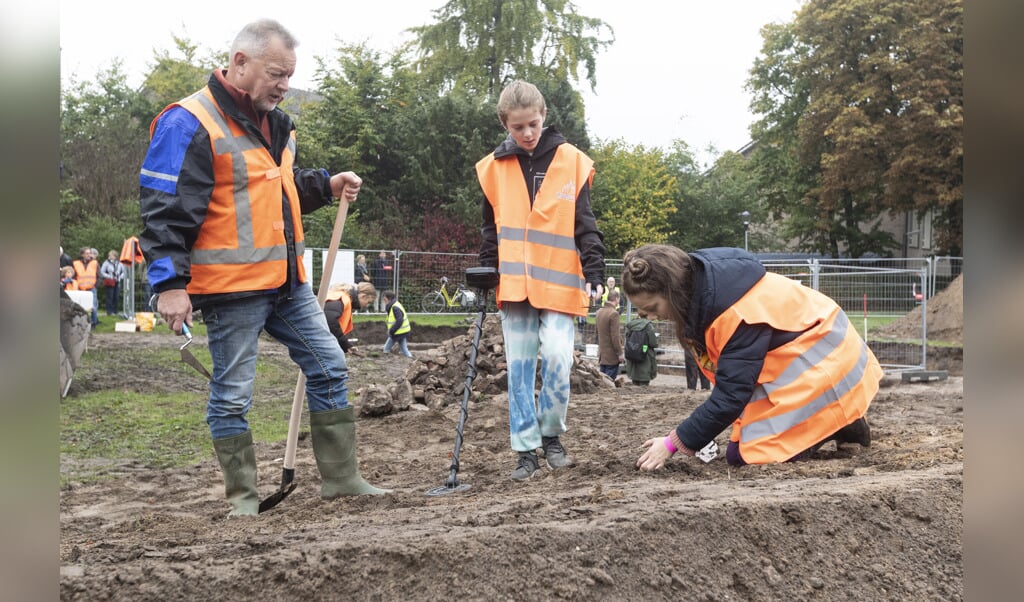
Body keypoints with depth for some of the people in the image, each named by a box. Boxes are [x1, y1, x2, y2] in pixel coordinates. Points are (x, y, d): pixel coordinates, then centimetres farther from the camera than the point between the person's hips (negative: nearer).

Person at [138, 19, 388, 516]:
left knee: (329, 367, 9)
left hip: (287, 283, 8)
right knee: (232, 395, 2)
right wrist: (170, 282, -21)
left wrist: (325, 186, 12)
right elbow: (164, 209, -16)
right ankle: (242, 495, 16)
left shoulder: (273, 122, 14)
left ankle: (340, 478, 18)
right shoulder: (189, 123, -13)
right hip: (231, 288, -8)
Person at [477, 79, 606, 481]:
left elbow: (585, 224, 0)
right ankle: (526, 450, 10)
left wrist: (593, 273, -8)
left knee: (556, 358, -12)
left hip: (559, 282, -2)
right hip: (514, 284, 2)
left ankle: (551, 436, 9)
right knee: (520, 368, 3)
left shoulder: (570, 161, 0)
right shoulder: (494, 167, 6)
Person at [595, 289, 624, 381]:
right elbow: (615, 336, -19)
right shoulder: (613, 313, -17)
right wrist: (620, 353, -13)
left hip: (602, 353, 8)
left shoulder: (599, 312, 9)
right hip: (612, 355, -8)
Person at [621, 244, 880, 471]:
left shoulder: (739, 312, -33)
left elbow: (731, 393, -28)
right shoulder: (697, 283, -7)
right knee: (738, 454, 2)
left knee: (744, 456, -14)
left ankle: (838, 426, -1)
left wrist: (674, 443, -22)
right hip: (782, 364, 9)